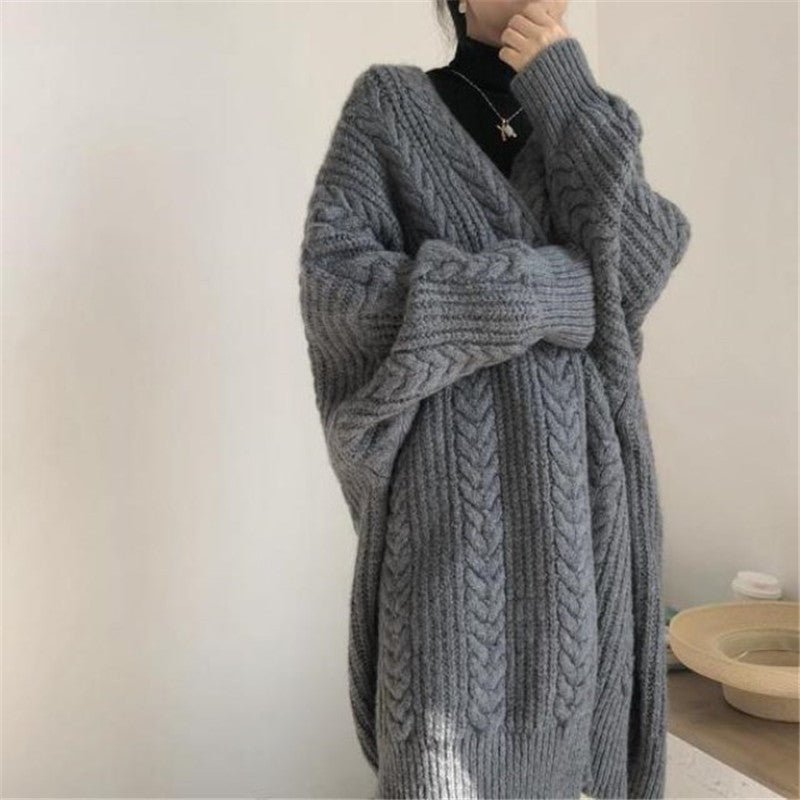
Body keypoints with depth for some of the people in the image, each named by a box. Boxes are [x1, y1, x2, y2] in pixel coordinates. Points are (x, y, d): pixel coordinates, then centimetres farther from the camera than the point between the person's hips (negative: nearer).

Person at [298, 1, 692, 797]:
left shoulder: (586, 122, 13)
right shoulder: (388, 104, 2)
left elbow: (642, 267, -5)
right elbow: (334, 280, -12)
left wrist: (565, 92, -8)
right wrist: (551, 290, -12)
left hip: (577, 488, 4)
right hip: (454, 486, -4)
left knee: (549, 721, 12)